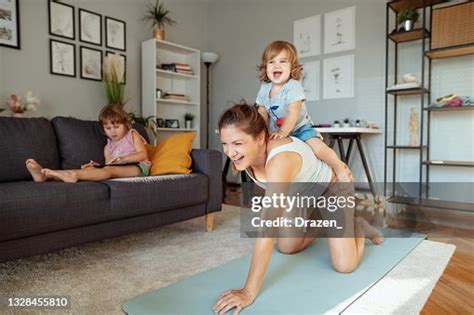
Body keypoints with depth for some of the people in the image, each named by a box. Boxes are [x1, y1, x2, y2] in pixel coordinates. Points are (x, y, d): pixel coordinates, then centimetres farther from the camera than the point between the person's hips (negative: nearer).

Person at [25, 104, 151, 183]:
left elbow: (143, 155, -2)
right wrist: (96, 166, -10)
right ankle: (47, 175, -41)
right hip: (117, 170, 5)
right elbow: (109, 167, 12)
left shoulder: (132, 135, 14)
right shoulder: (107, 147, 26)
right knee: (90, 169, -23)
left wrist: (122, 159, -16)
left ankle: (75, 175, -62)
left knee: (111, 170, -37)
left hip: (138, 167, -4)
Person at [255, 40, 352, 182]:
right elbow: (263, 114, 3)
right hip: (278, 133, 6)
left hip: (300, 128, -6)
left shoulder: (293, 87, -22)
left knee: (318, 147, -25)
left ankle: (340, 167, 1)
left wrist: (282, 132, -43)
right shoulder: (264, 89, -4)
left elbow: (293, 113, -32)